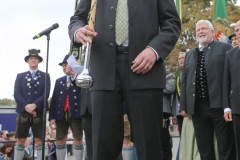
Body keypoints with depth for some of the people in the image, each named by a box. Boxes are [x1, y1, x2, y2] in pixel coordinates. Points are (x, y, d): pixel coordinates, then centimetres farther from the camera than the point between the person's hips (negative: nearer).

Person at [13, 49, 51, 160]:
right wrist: (26, 107, -14)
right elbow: (16, 94, 1)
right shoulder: (20, 76, 13)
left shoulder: (45, 76, 10)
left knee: (39, 141, -1)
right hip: (23, 112, 1)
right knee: (20, 141, 2)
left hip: (39, 112, -1)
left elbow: (46, 93, -3)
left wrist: (34, 105, -16)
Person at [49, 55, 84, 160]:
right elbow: (54, 99, 13)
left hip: (76, 114, -4)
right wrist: (51, 117, 3)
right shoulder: (59, 81, 18)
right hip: (61, 115, 4)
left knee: (78, 140, -3)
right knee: (60, 141, 4)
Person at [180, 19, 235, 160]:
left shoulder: (225, 48, 4)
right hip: (197, 107, 5)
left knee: (226, 148, 0)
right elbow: (184, 81, 18)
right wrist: (184, 105, 10)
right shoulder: (190, 54, 20)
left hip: (219, 105, -5)